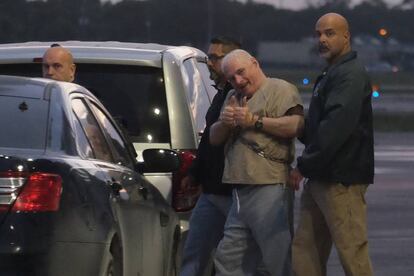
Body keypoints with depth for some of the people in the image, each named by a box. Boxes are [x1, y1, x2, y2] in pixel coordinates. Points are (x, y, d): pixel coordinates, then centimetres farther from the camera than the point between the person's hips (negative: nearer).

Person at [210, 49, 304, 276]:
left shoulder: (281, 90, -1)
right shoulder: (233, 97, 27)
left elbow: (296, 125, -17)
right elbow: (214, 138, 25)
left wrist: (255, 121, -12)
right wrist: (224, 122, 3)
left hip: (269, 189, -9)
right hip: (241, 190, 9)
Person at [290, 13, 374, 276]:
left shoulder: (351, 75, -13)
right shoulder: (330, 75, 21)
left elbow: (336, 127, -23)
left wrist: (305, 165, -19)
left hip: (342, 179, -10)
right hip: (320, 178, 10)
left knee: (351, 251, -9)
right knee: (305, 251, 9)